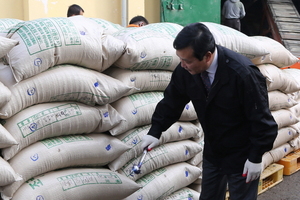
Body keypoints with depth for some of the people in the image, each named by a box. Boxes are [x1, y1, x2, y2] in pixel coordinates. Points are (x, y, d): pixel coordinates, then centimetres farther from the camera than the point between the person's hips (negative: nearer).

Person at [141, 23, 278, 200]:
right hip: (212, 152, 6)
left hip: (242, 155, -5)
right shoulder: (186, 70, -15)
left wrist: (256, 158, -17)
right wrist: (155, 132, -5)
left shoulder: (242, 73, -31)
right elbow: (172, 101, 2)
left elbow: (262, 119, -21)